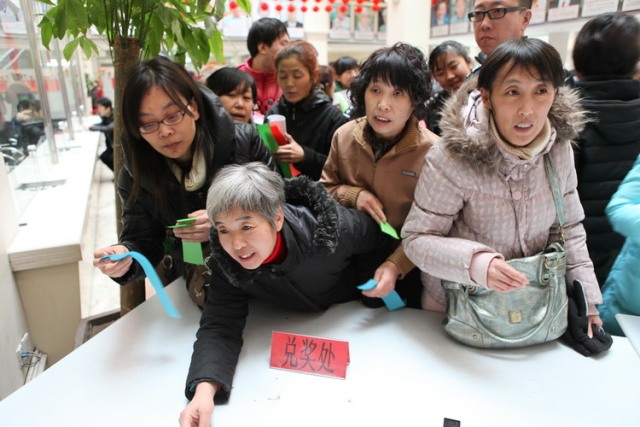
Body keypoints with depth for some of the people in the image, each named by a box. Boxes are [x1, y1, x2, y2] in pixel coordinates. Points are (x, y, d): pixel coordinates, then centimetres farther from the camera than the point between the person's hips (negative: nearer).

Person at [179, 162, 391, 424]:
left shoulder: (330, 229, -39)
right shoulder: (226, 260, -32)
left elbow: (378, 240, -19)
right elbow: (219, 326, -34)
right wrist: (204, 388, -53)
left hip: (349, 311, -1)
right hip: (290, 321, 2)